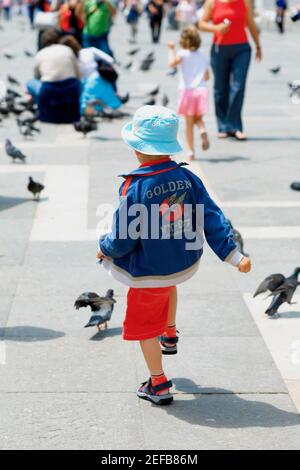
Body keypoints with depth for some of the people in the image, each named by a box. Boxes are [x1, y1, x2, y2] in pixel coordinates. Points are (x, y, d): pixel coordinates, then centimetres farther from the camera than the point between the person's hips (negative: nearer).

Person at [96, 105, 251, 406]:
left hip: (148, 273, -5)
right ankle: (170, 336, 51)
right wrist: (234, 256, -6)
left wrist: (105, 249, 3)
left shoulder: (134, 187, -24)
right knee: (168, 286, 41)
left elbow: (124, 239, -19)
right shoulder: (187, 177, -11)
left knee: (145, 326, 15)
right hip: (185, 264, 5)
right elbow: (212, 219, -10)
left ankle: (158, 386, 24)